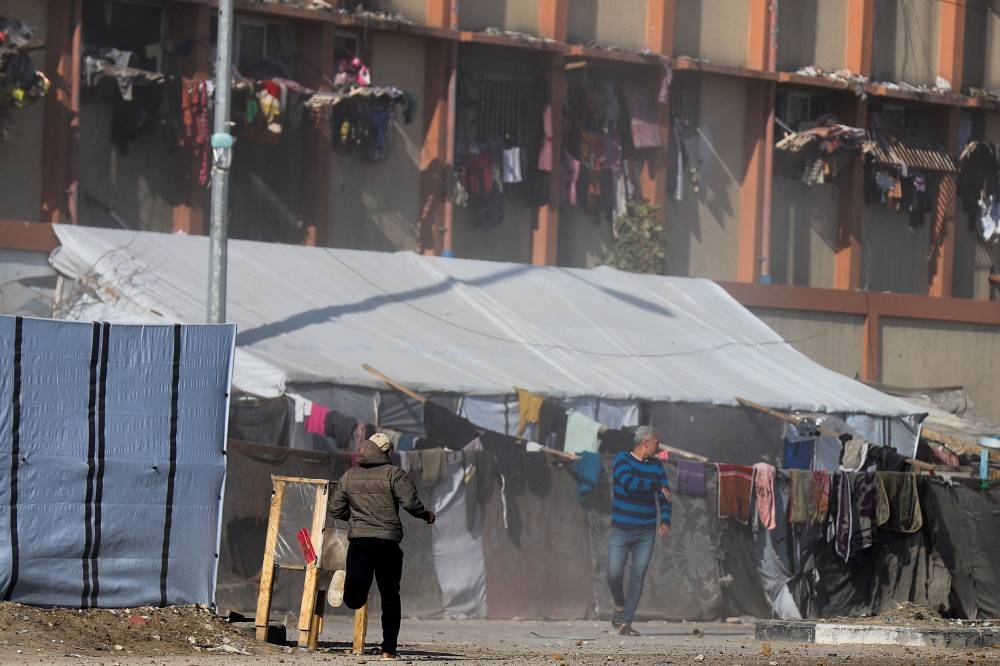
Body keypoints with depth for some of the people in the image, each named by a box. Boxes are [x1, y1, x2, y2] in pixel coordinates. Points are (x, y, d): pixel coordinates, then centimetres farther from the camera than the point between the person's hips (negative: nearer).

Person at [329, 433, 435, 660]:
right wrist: (426, 515, 8)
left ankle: (349, 584, -35)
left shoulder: (349, 476, 11)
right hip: (388, 543, -2)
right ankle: (388, 649, 7)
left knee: (354, 599, -3)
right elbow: (410, 502, -12)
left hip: (358, 541, 2)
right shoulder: (393, 474, -2)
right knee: (390, 597, 10)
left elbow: (336, 510, 14)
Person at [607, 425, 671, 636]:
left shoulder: (656, 465, 8)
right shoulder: (622, 459, -5)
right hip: (621, 530, -3)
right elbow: (629, 483, -23)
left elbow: (665, 496, 9)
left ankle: (626, 623, 0)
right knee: (614, 573, -10)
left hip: (646, 532, 3)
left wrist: (665, 521, -7)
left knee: (638, 576, -3)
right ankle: (620, 606, 21)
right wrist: (657, 485, -14)